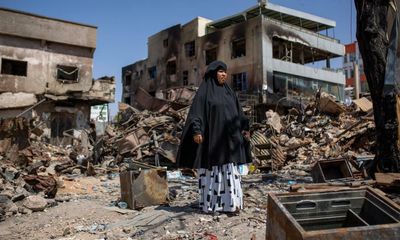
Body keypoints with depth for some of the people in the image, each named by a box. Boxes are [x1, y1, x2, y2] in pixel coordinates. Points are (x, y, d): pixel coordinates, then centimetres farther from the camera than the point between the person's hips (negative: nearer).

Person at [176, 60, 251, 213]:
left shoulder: (228, 92, 14)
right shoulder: (204, 91, -3)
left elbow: (238, 112, 17)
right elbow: (196, 112, -11)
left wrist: (245, 128, 9)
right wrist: (197, 131, -23)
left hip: (227, 137, 6)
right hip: (210, 136, -6)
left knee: (229, 170, 5)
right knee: (211, 170, 1)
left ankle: (230, 203, 11)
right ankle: (208, 204, 11)